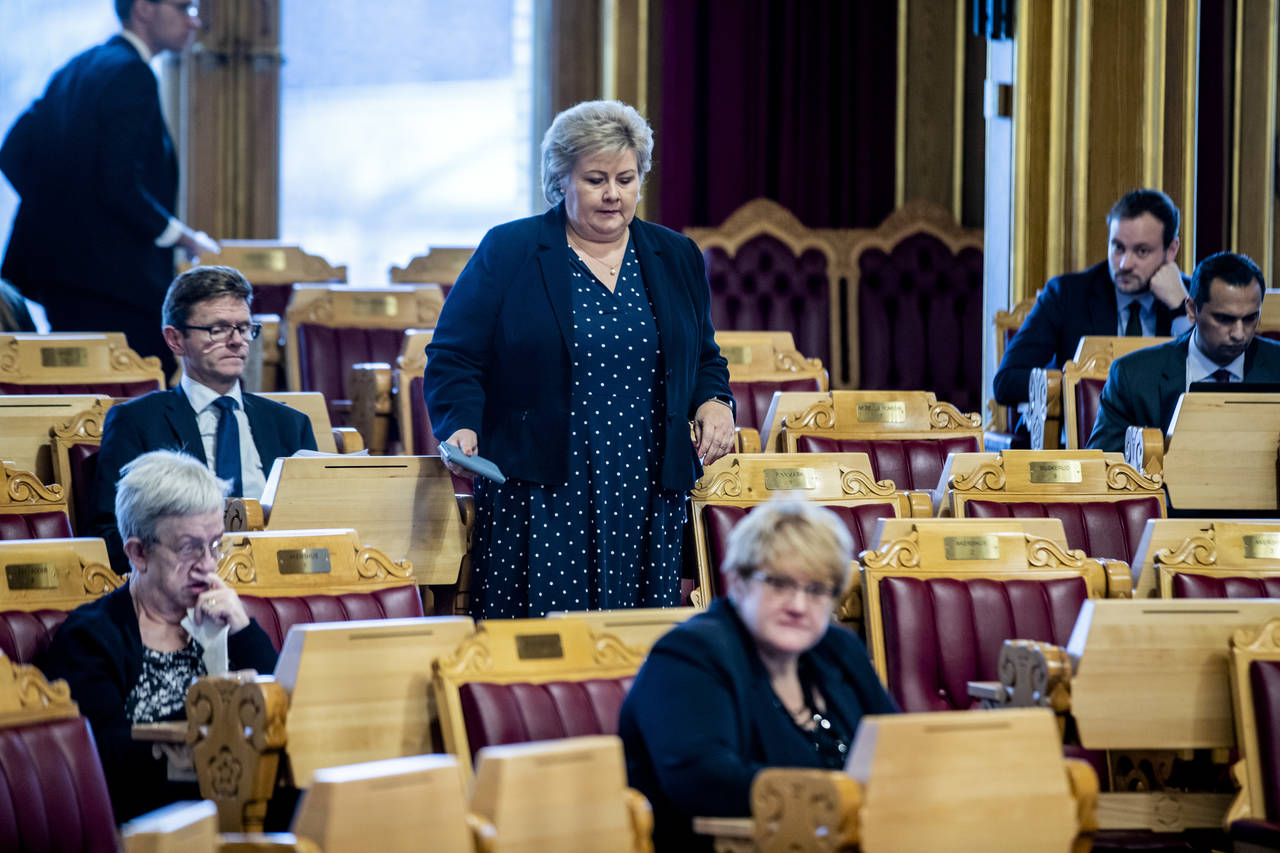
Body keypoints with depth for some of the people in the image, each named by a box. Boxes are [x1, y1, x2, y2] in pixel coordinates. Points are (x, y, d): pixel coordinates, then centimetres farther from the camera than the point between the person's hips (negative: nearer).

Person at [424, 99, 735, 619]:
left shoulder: (676, 258, 14)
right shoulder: (508, 252, 2)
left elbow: (704, 359, 23)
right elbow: (452, 357, 2)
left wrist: (714, 402, 2)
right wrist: (461, 428, -14)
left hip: (646, 506, 3)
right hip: (538, 501, -3)